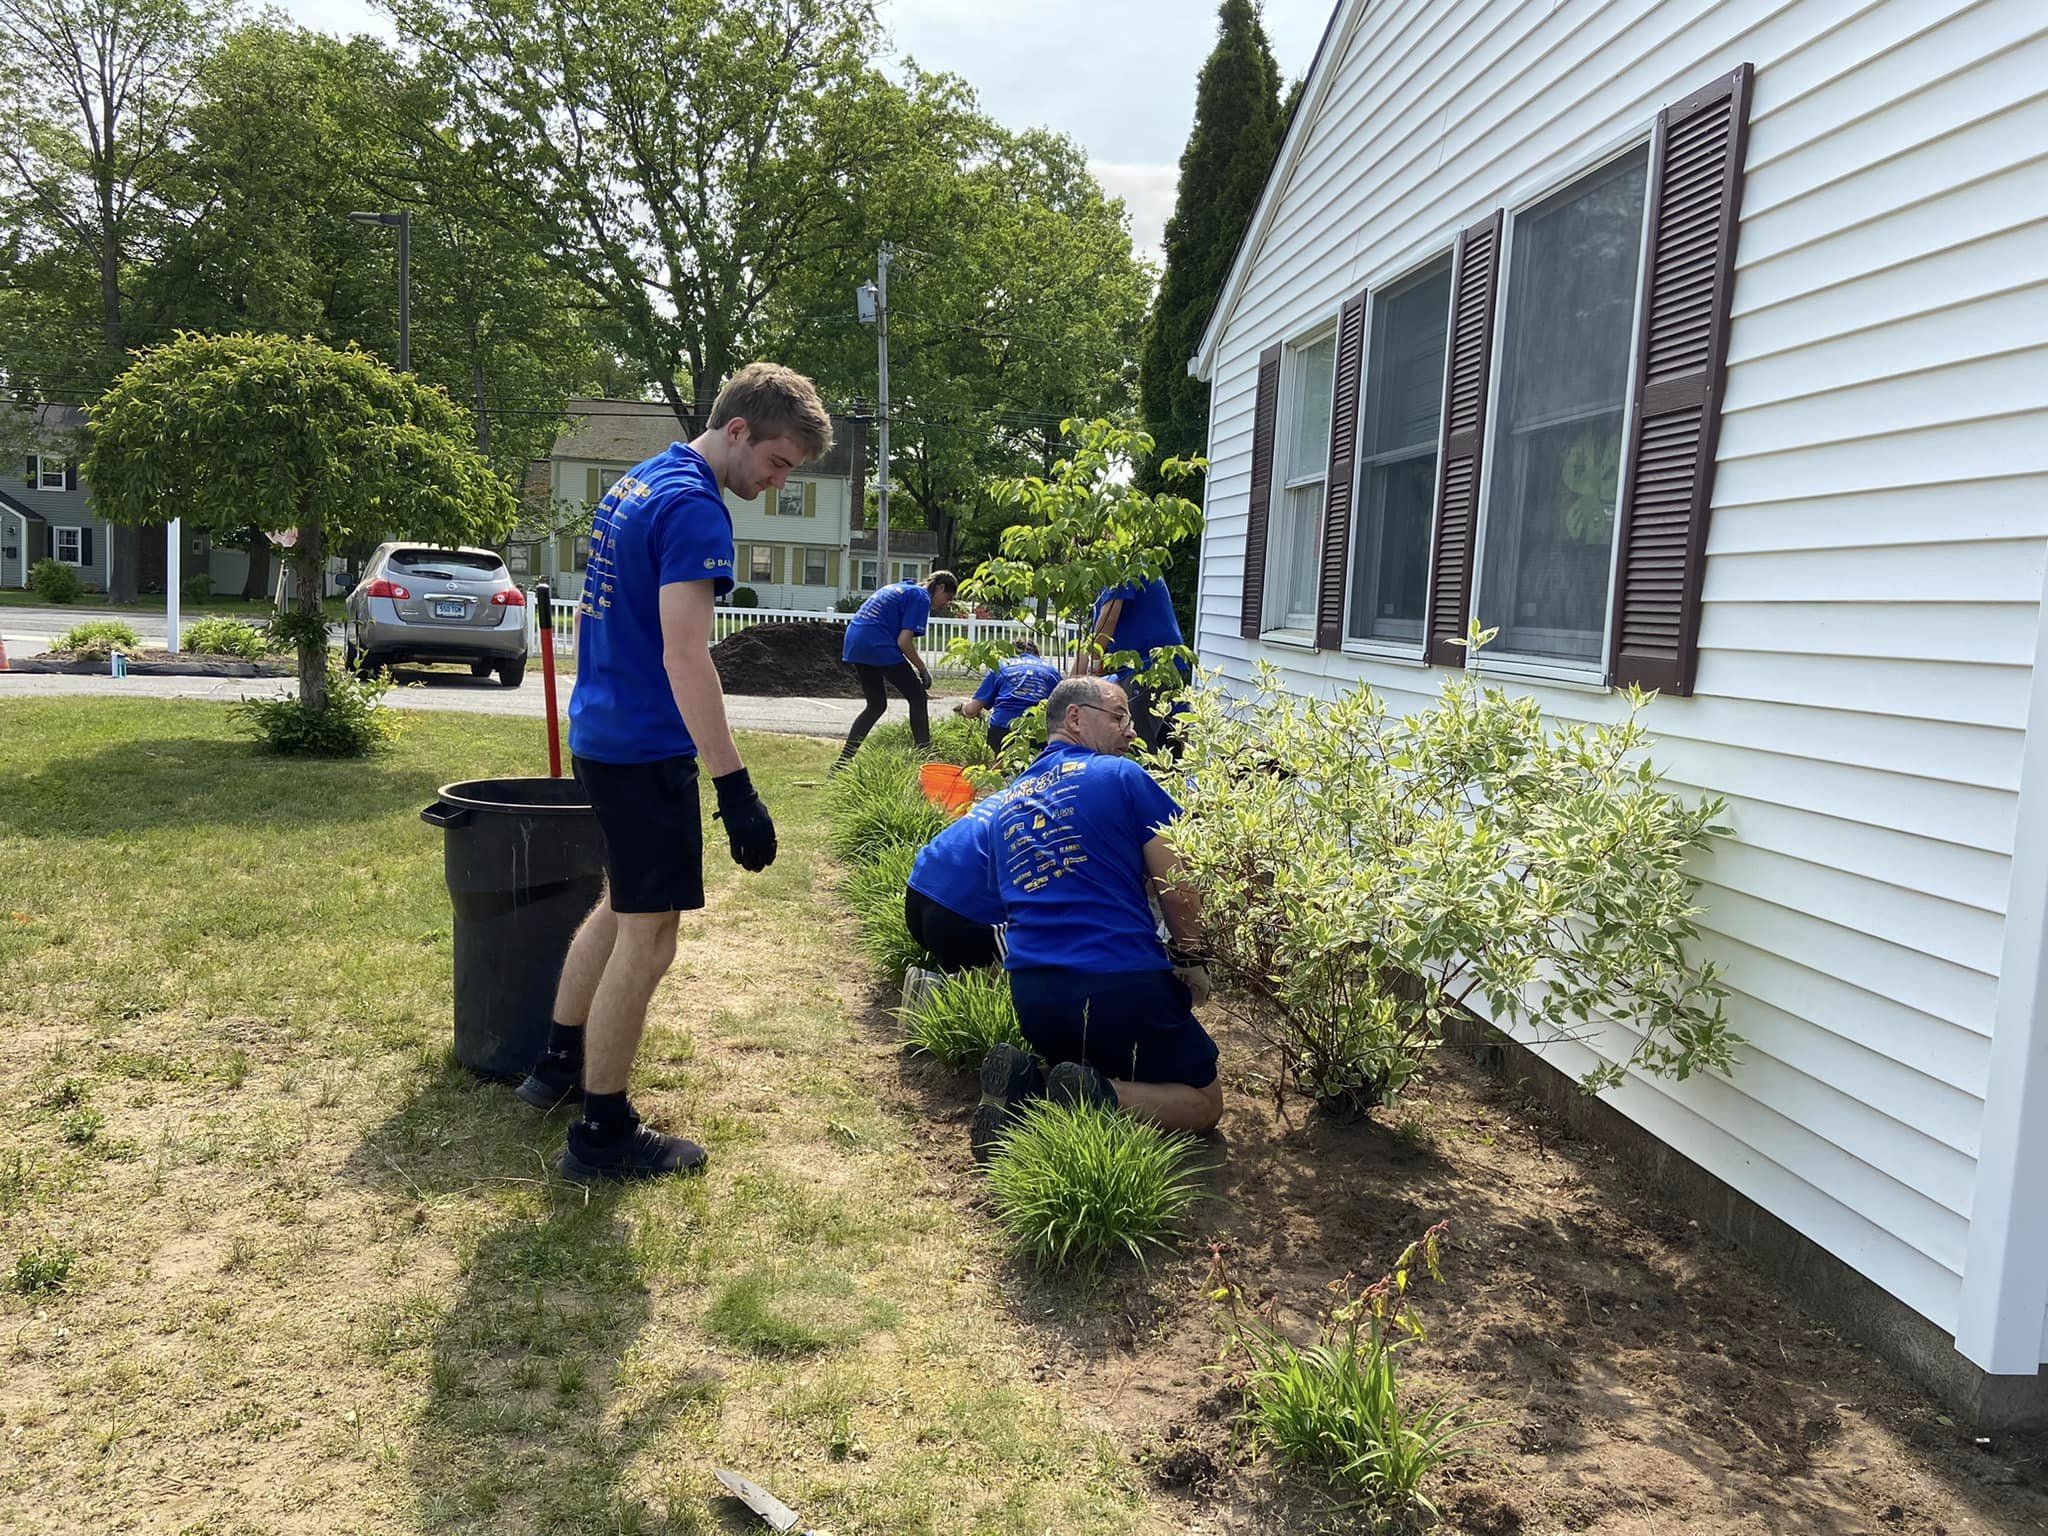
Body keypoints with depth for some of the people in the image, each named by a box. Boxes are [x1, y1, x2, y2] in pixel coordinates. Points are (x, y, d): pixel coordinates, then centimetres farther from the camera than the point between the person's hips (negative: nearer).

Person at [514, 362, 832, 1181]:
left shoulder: (638, 481, 12)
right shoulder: (695, 510, -18)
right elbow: (685, 658, -26)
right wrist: (736, 789, -27)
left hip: (599, 734, 10)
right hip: (646, 750, -10)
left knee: (623, 902, 24)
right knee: (647, 937, 0)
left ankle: (559, 1062, 38)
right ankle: (602, 1132, 11)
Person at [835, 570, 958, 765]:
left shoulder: (900, 587, 25)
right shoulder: (921, 597, -3)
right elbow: (904, 641, -12)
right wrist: (923, 669, 2)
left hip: (853, 641, 9)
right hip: (878, 646, -9)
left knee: (876, 705, 19)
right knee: (917, 698, 4)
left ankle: (842, 763, 15)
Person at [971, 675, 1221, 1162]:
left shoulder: (1009, 801, 16)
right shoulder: (1121, 776, -1)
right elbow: (1177, 891, -2)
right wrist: (1193, 963, 14)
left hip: (1030, 995, 6)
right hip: (1121, 985, -6)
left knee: (1086, 1062, 33)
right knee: (1204, 1101, 14)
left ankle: (1024, 1084, 0)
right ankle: (1097, 1100, -15)